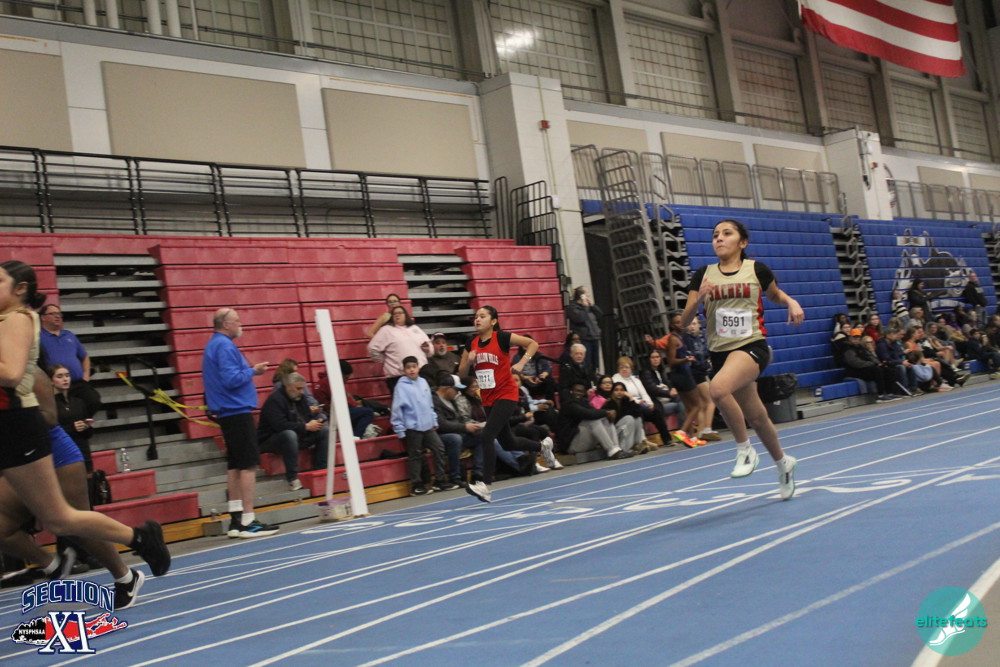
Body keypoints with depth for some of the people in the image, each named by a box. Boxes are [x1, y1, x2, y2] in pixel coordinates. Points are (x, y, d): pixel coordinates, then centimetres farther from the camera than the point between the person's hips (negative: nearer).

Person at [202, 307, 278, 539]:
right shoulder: (224, 346, -15)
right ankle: (247, 522, -7)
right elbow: (231, 379, -23)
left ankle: (236, 519, 15)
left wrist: (249, 370, 12)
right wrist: (253, 370, -10)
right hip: (237, 410, -10)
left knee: (235, 465, 12)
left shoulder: (215, 345, 16)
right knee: (249, 465, -8)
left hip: (227, 412, 10)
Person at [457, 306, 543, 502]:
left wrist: (521, 363, -18)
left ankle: (486, 485, -16)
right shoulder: (471, 344, 5)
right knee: (508, 444, 17)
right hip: (488, 398, 7)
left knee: (486, 436, -20)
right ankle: (542, 447, 46)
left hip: (506, 395, -7)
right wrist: (469, 361, -10)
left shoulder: (502, 337, -10)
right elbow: (461, 373, 10)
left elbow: (532, 343, -6)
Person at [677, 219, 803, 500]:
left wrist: (791, 302, -1)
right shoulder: (704, 274, 4)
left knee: (718, 388, -33)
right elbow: (684, 322, 3)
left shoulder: (756, 269, 0)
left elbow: (775, 294, 21)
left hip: (752, 346, -4)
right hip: (720, 351, 4)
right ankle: (783, 462, 41)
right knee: (755, 416, 14)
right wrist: (698, 299, -16)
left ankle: (745, 450, -12)